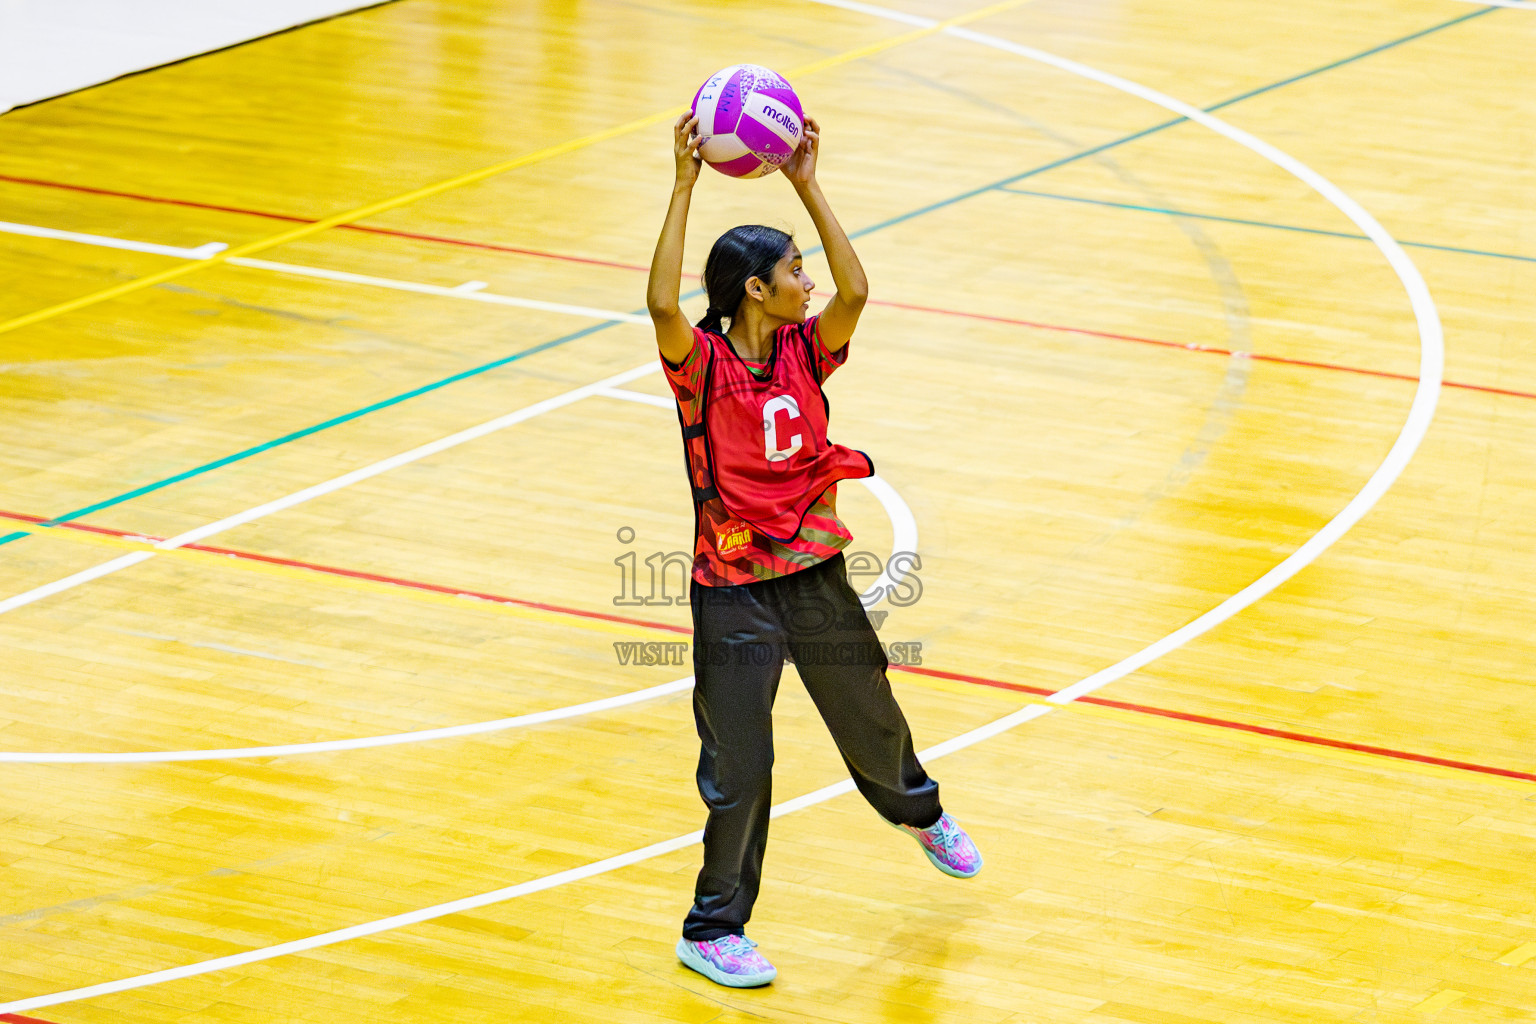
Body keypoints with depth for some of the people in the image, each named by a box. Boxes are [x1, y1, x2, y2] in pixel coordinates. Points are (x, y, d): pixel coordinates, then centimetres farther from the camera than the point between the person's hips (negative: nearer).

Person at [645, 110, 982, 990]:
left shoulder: (804, 352, -3)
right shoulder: (704, 363, -17)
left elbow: (855, 292, -19)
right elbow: (662, 304, -36)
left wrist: (808, 183, -21)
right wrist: (685, 185, -38)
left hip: (816, 578, 5)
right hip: (735, 595, -5)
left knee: (870, 718, 25)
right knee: (740, 769, -1)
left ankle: (917, 811, 57)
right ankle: (713, 929, 14)